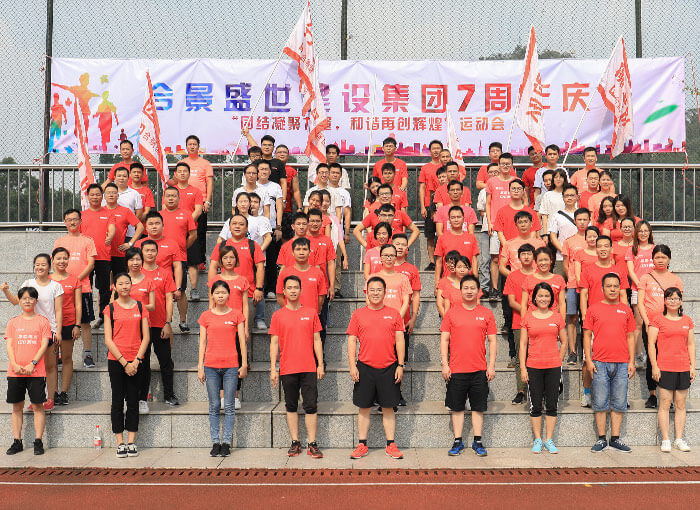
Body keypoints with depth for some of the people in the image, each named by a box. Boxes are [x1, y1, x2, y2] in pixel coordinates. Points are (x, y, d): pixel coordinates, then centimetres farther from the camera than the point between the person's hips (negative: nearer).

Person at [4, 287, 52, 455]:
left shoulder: (42, 320, 3)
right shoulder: (13, 322, 10)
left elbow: (44, 345, -3)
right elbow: (9, 345, 5)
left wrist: (32, 364, -14)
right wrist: (15, 365, -10)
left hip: (36, 371, -3)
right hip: (15, 371, 3)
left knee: (38, 405, -1)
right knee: (17, 406, 7)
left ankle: (38, 442, 4)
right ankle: (17, 442, 15)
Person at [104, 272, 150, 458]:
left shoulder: (140, 307, 5)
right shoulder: (110, 308, 1)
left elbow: (146, 337, 3)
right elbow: (108, 340, -3)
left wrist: (136, 360, -8)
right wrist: (124, 362, -10)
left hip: (135, 361, 1)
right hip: (116, 360, -1)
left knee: (133, 401, 4)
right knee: (117, 401, 3)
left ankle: (131, 442, 11)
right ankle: (120, 443, 10)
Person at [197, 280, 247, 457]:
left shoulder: (236, 315, 4)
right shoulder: (206, 316, 7)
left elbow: (242, 341, 5)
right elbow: (202, 342, 8)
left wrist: (244, 365, 2)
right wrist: (200, 366, 3)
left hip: (231, 366, -1)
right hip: (211, 366, 1)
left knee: (229, 406, 1)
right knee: (214, 406, 4)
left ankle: (227, 443, 7)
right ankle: (215, 442, 10)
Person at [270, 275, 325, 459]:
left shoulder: (311, 313, 6)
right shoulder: (278, 315, 4)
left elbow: (317, 340, 7)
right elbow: (274, 343, 4)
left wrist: (320, 365, 2)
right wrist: (273, 368, -2)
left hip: (309, 368, 0)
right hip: (287, 369, 0)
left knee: (311, 406, -2)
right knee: (291, 407, 8)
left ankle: (312, 444, 4)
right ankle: (295, 443, 17)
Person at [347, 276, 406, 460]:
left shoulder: (394, 314, 5)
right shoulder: (358, 314, 4)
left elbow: (400, 340, 5)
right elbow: (352, 341, 4)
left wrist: (400, 365, -1)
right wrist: (352, 366, -4)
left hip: (388, 368, 0)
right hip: (364, 367, 0)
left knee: (388, 408, 7)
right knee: (364, 408, 6)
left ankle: (391, 445, 16)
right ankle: (362, 445, 16)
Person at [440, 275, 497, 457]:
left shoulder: (486, 313, 5)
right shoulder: (451, 313, 3)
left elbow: (492, 341, 7)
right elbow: (444, 340, 3)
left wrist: (491, 366, 0)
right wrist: (445, 364, -4)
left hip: (480, 370, 1)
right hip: (456, 369, 0)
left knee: (478, 407, 6)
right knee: (457, 407, 6)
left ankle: (477, 442, 16)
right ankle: (458, 442, 16)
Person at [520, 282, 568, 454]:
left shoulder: (557, 317, 5)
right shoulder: (528, 317, 3)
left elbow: (564, 342, 12)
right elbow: (523, 344, 3)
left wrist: (558, 361, 4)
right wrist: (523, 367, -2)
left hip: (553, 367, 1)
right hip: (533, 367, -1)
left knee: (552, 405, 4)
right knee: (535, 405, 4)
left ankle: (549, 440, 14)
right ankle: (538, 440, 14)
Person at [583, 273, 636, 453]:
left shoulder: (626, 310, 11)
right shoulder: (593, 308, 4)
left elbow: (630, 337, 13)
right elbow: (587, 336, 3)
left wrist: (631, 361, 6)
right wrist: (589, 360, -4)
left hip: (622, 364, 2)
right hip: (600, 363, -2)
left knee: (619, 403, 5)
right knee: (600, 403, 1)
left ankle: (615, 439, 14)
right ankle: (601, 439, 9)